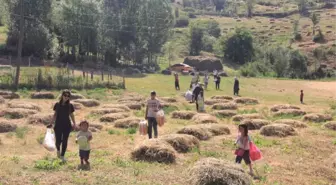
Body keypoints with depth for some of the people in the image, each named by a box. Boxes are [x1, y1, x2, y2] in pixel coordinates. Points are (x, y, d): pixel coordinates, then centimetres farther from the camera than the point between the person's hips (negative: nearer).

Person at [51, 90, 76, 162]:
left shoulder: (70, 105, 0)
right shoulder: (57, 104, -1)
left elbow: (71, 115, 7)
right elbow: (55, 114, 7)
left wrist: (74, 123, -1)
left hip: (67, 125, 1)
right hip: (58, 125, 0)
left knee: (65, 141, 3)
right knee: (58, 140, -2)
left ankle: (62, 156, 17)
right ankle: (58, 150, 31)